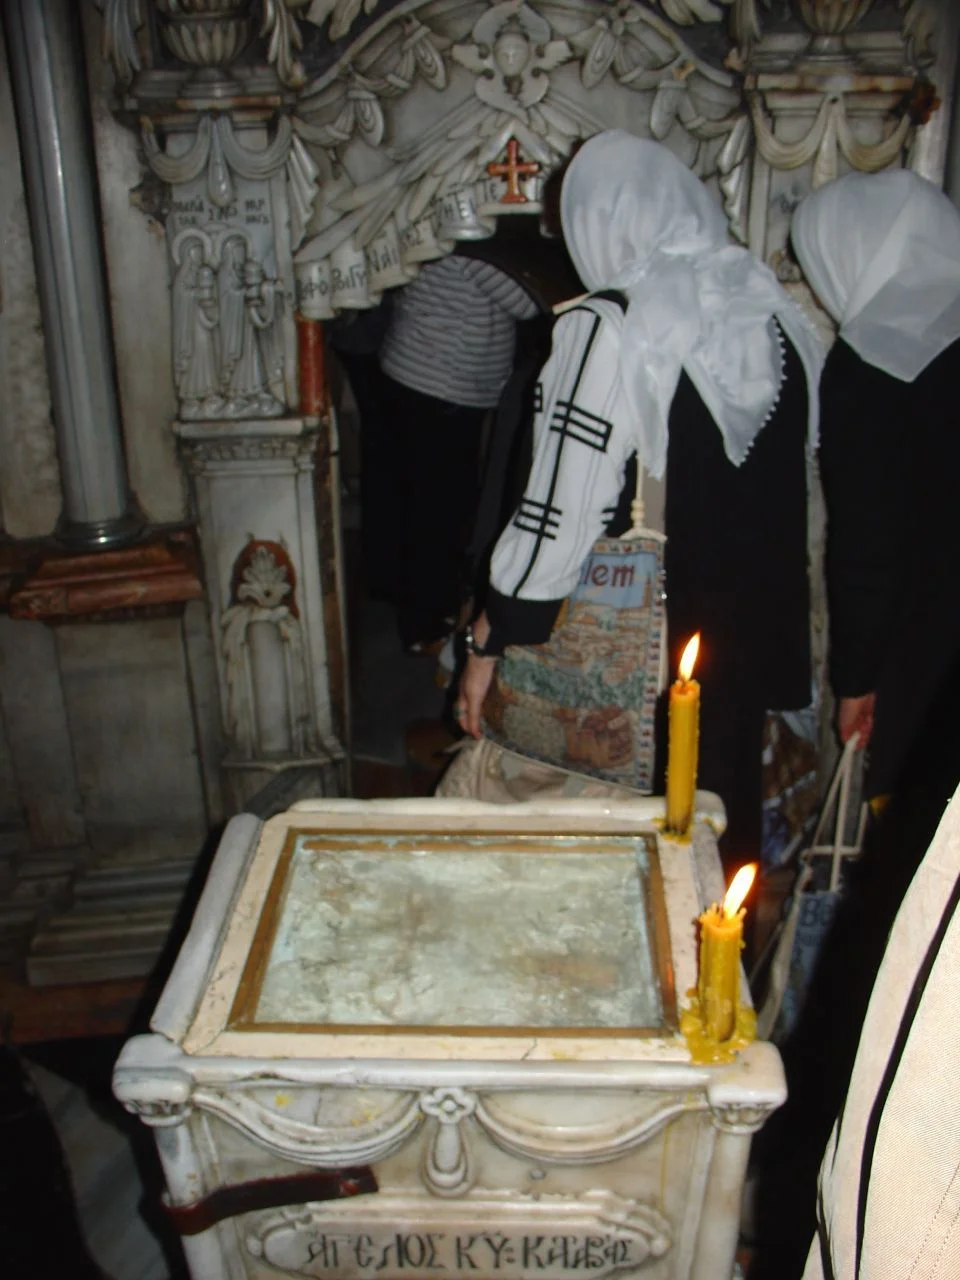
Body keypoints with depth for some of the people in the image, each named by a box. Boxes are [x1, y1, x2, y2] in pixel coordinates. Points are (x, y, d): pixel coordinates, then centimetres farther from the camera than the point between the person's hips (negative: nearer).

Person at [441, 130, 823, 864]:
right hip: (757, 626, 6)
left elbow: (561, 508, -19)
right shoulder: (768, 305, 1)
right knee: (728, 814, 22)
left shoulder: (609, 329, -18)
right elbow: (792, 478, 8)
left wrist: (492, 640, -10)